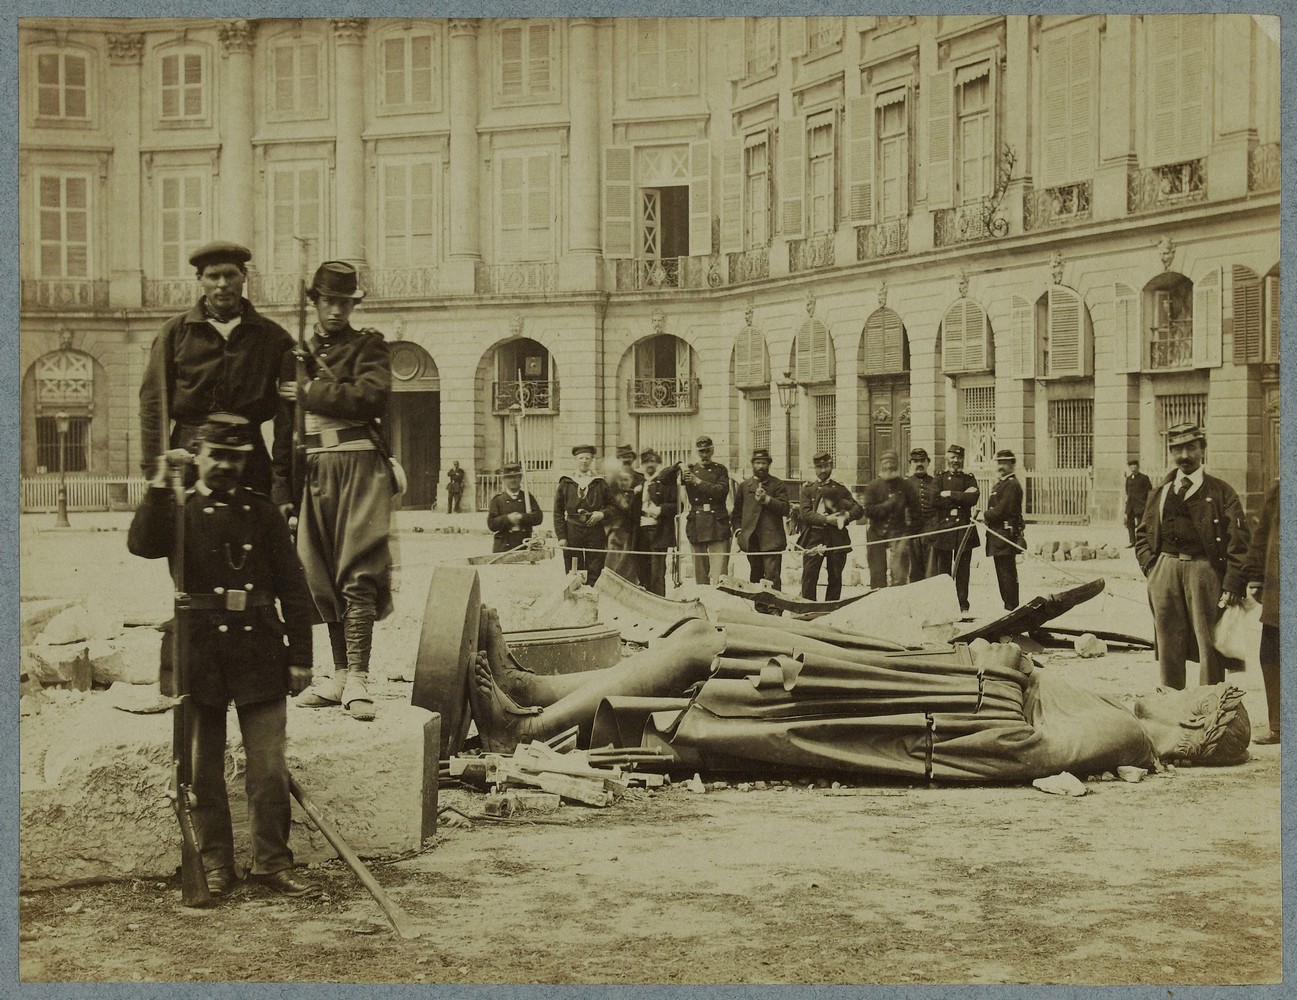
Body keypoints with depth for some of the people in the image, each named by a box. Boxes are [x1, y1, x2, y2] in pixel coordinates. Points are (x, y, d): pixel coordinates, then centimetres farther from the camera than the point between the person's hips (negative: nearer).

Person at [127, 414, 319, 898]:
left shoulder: (264, 513, 10)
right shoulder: (178, 511, 8)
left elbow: (293, 589, 8)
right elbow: (143, 544, -16)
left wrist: (300, 657, 2)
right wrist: (160, 485, -21)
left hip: (260, 653, 0)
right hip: (199, 654, 0)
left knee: (269, 768, -1)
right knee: (204, 769, 7)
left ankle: (272, 861, 10)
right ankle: (215, 864, 17)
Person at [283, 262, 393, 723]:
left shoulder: (368, 346, 6)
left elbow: (372, 397, -13)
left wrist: (310, 392, -8)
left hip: (358, 464, -5)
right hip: (312, 471, 5)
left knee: (357, 573, -12)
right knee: (322, 577, 6)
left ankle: (357, 678, -14)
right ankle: (340, 673, 15)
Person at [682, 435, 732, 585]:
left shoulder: (720, 470, 7)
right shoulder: (690, 470, 12)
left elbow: (722, 491, -9)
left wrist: (698, 482, -14)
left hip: (717, 523, -3)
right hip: (696, 525, 3)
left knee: (718, 571, -10)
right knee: (699, 571, 8)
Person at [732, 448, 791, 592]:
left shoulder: (778, 485, 5)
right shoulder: (744, 486, 15)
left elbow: (785, 509, -6)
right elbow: (737, 512, 21)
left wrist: (766, 499, -16)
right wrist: (738, 531, 9)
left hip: (771, 539, -4)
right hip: (751, 540, 4)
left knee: (772, 578, -10)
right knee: (755, 577, 9)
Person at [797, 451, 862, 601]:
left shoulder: (840, 489, 15)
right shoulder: (807, 489, 9)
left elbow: (859, 510, 9)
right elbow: (804, 513, -5)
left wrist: (847, 515, -13)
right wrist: (827, 519, -16)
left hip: (837, 538, 2)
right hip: (814, 538, -2)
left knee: (835, 578, 3)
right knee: (809, 577, -8)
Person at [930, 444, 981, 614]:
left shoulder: (969, 479, 13)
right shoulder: (939, 479, 10)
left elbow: (973, 498, -6)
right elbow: (935, 500, -8)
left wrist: (951, 494, -9)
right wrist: (961, 496, -9)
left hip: (963, 529, 1)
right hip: (943, 528, -1)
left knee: (963, 569, 2)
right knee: (942, 569, -1)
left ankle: (963, 605, 7)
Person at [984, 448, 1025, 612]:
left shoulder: (1012, 485, -11)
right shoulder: (999, 484, 21)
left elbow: (1003, 509, -18)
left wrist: (985, 517, -7)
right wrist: (986, 517, 2)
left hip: (1006, 534, -10)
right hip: (998, 534, 10)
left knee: (1007, 573, -9)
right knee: (1002, 572, 13)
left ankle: (1011, 608, -6)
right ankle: (1009, 606, 18)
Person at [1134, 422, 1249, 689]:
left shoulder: (1221, 492, 3)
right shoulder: (1160, 494, 15)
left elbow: (1238, 539, -3)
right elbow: (1142, 534, 20)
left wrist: (1233, 583, -12)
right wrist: (1151, 567, 3)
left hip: (1205, 571, -3)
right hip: (1165, 574, 3)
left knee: (1209, 644, -4)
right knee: (1168, 647, 8)